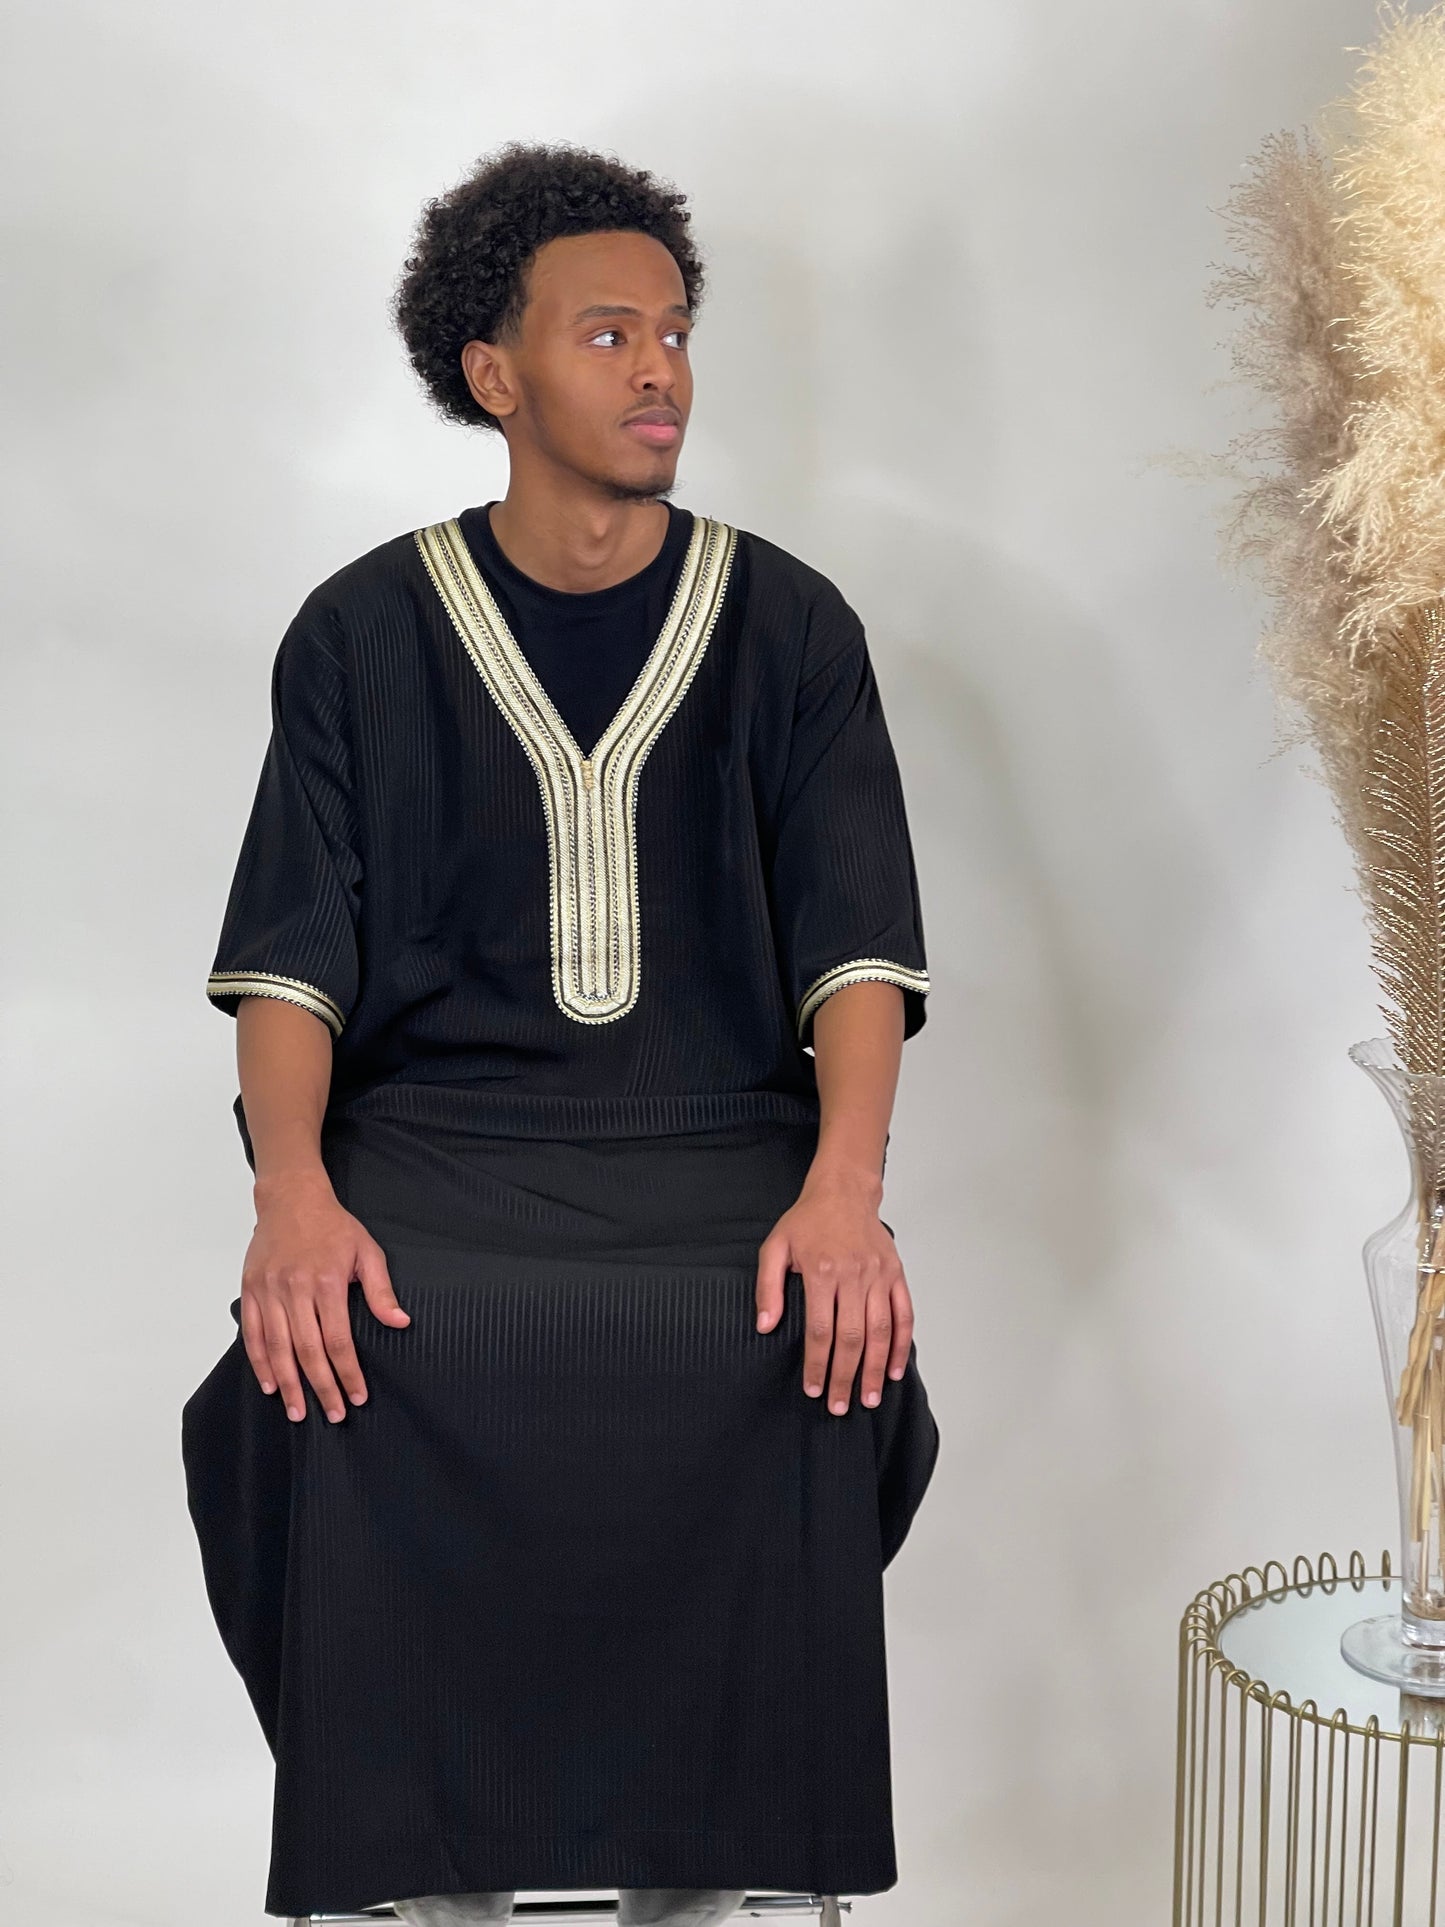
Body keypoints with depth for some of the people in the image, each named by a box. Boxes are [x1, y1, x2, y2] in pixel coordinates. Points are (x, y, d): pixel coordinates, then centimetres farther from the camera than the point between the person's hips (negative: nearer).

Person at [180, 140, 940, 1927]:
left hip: (722, 1132, 1)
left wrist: (843, 1189, -18)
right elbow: (291, 953, 2)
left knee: (808, 1364, -29)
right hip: (436, 1130, 0)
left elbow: (857, 941, 1)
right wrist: (295, 1192, -17)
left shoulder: (787, 626, 10)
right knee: (357, 1366, -30)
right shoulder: (366, 632, 9)